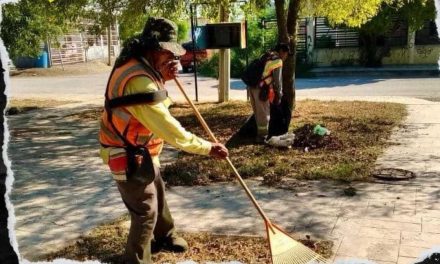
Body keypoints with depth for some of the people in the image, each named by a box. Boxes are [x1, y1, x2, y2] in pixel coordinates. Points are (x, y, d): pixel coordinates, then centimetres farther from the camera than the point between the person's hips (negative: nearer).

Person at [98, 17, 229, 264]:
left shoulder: (140, 67, 1)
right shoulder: (138, 80, -32)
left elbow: (156, 111, 14)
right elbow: (168, 128, -33)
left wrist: (164, 77, -5)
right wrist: (208, 148, -27)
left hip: (140, 150, 11)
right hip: (129, 156, -11)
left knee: (158, 194, 26)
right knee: (145, 211, -1)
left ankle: (165, 236, 49)